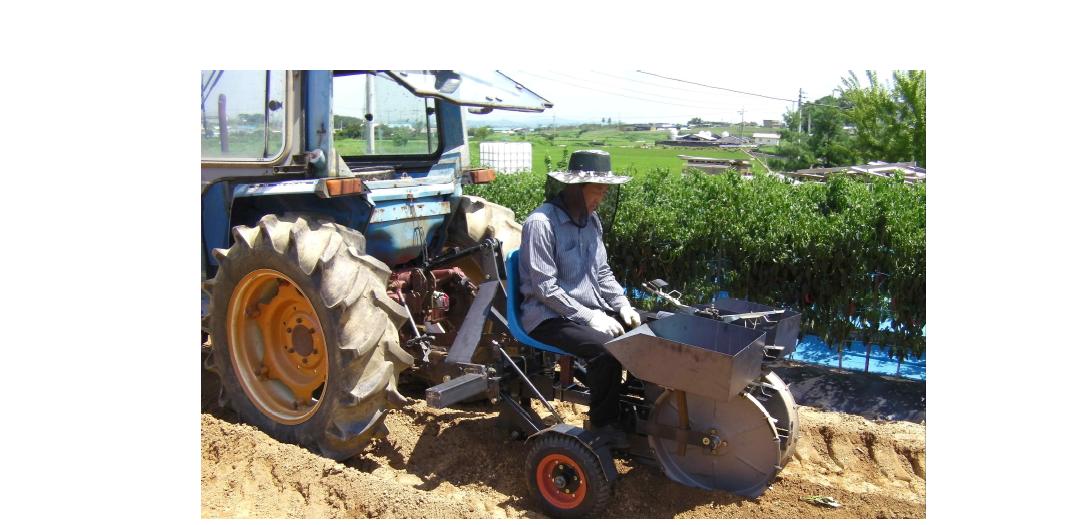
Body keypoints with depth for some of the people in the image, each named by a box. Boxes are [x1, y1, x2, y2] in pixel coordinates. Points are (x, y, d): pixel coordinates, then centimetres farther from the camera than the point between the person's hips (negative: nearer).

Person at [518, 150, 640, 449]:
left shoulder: (591, 220, 9)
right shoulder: (541, 223, -16)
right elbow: (544, 288, -20)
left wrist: (622, 304, 1)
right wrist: (589, 318, -22)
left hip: (592, 309, 8)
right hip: (549, 316, -8)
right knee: (604, 346, -31)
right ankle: (603, 424, -10)